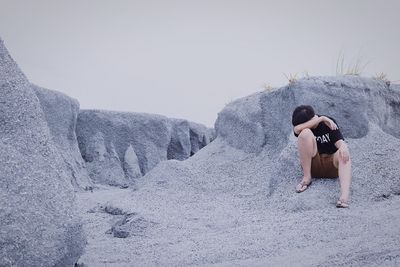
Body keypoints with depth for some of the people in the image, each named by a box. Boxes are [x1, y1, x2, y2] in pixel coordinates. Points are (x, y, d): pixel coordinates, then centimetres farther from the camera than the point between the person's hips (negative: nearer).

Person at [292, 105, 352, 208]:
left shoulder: (329, 122, -2)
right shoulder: (306, 126, -1)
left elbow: (339, 142, -15)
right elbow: (297, 129, -26)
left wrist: (343, 147, -40)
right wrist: (321, 119, -25)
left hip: (332, 165, 0)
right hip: (312, 165, 0)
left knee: (343, 154, -34)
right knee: (305, 132, -22)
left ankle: (344, 197, -54)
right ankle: (306, 178, -18)